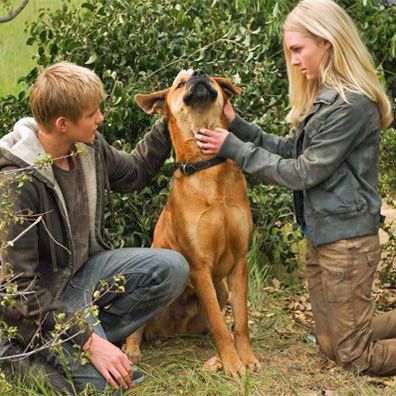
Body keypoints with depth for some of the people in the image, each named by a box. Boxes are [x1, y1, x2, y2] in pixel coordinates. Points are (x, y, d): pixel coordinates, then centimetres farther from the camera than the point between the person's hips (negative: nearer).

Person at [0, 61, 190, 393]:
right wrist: (89, 341, -30)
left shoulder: (90, 145, -5)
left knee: (171, 268, -10)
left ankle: (95, 335, -5)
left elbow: (132, 174, 19)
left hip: (85, 268, 8)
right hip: (41, 300, -8)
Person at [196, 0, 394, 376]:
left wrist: (233, 148, -14)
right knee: (330, 344, 13)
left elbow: (301, 173, -18)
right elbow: (290, 151, 11)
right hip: (320, 234, 10)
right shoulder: (323, 98, 11)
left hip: (346, 237, -10)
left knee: (356, 355, -3)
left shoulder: (351, 105, -20)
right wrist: (238, 126, 1)